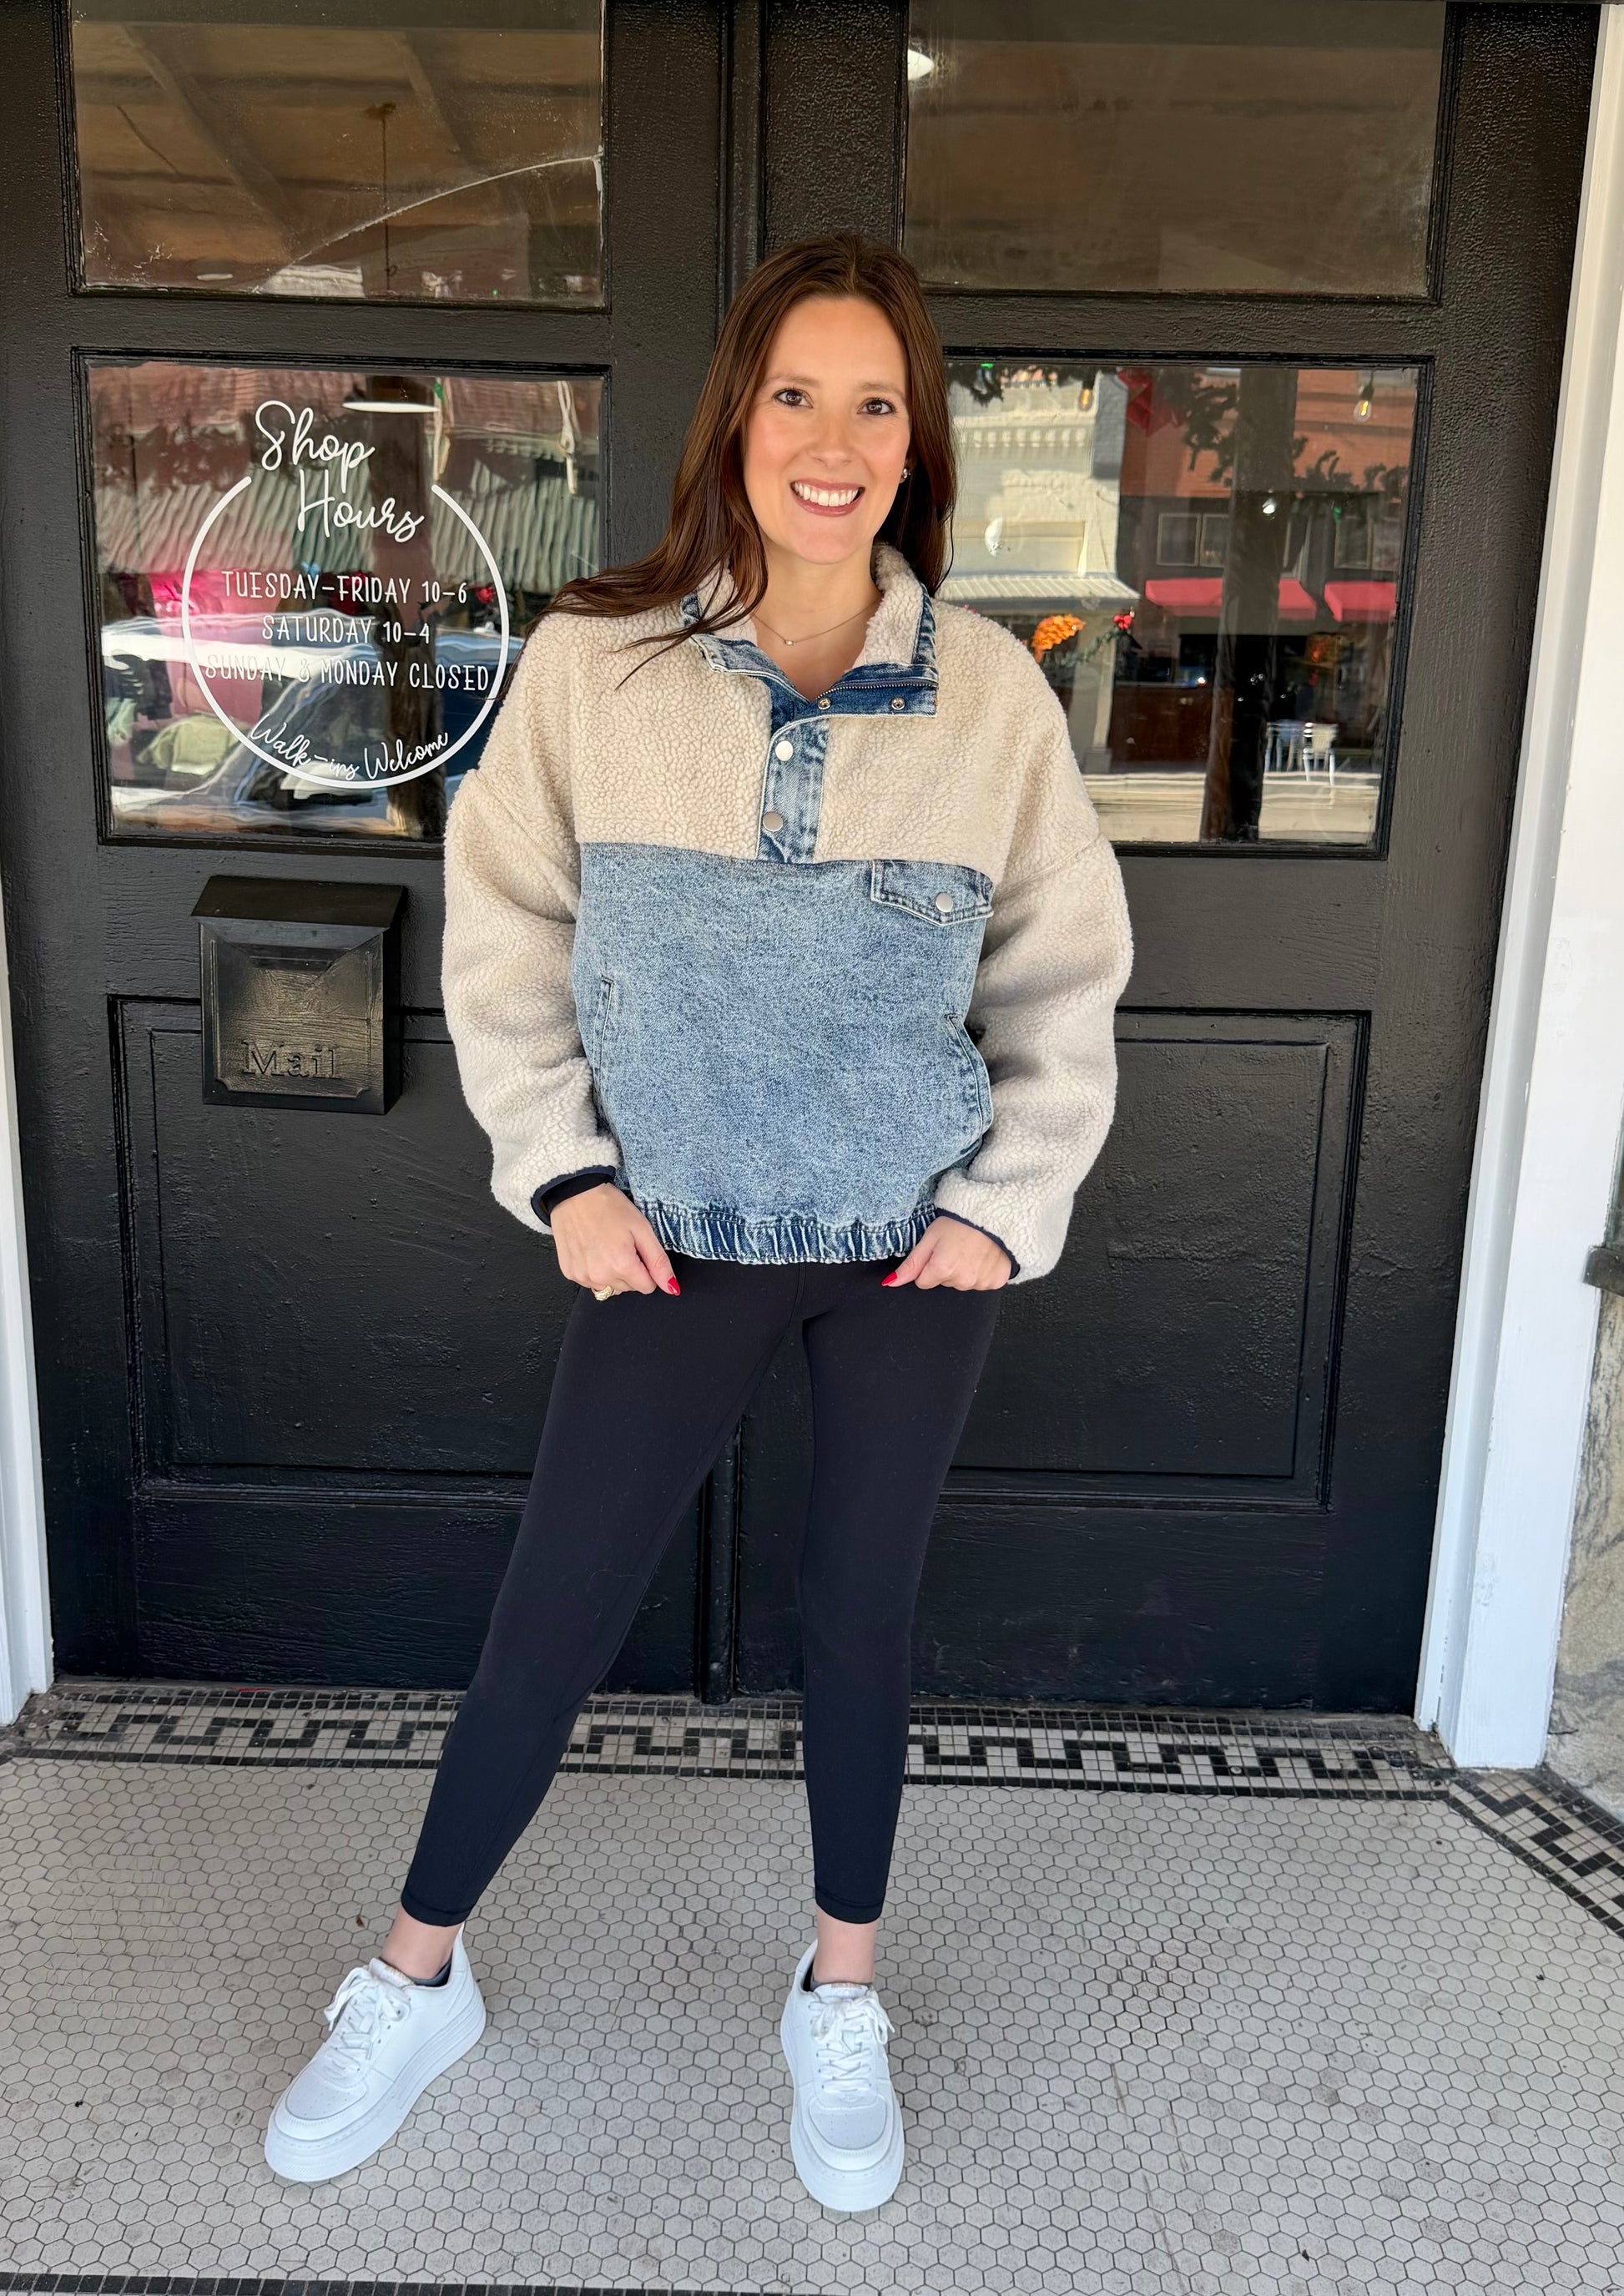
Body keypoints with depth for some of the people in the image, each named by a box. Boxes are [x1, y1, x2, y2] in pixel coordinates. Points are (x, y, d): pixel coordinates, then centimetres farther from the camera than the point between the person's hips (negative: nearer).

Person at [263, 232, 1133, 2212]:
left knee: (860, 1619, 14)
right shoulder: (592, 660, -7)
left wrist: (1006, 1205, -4)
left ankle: (839, 2003, 38)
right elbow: (503, 934, 0)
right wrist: (560, 1173, -5)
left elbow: (1066, 976, 3)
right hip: (677, 1235, 0)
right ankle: (415, 1982, 34)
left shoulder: (990, 691, -5)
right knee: (548, 1621, 8)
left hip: (915, 1243, 1)